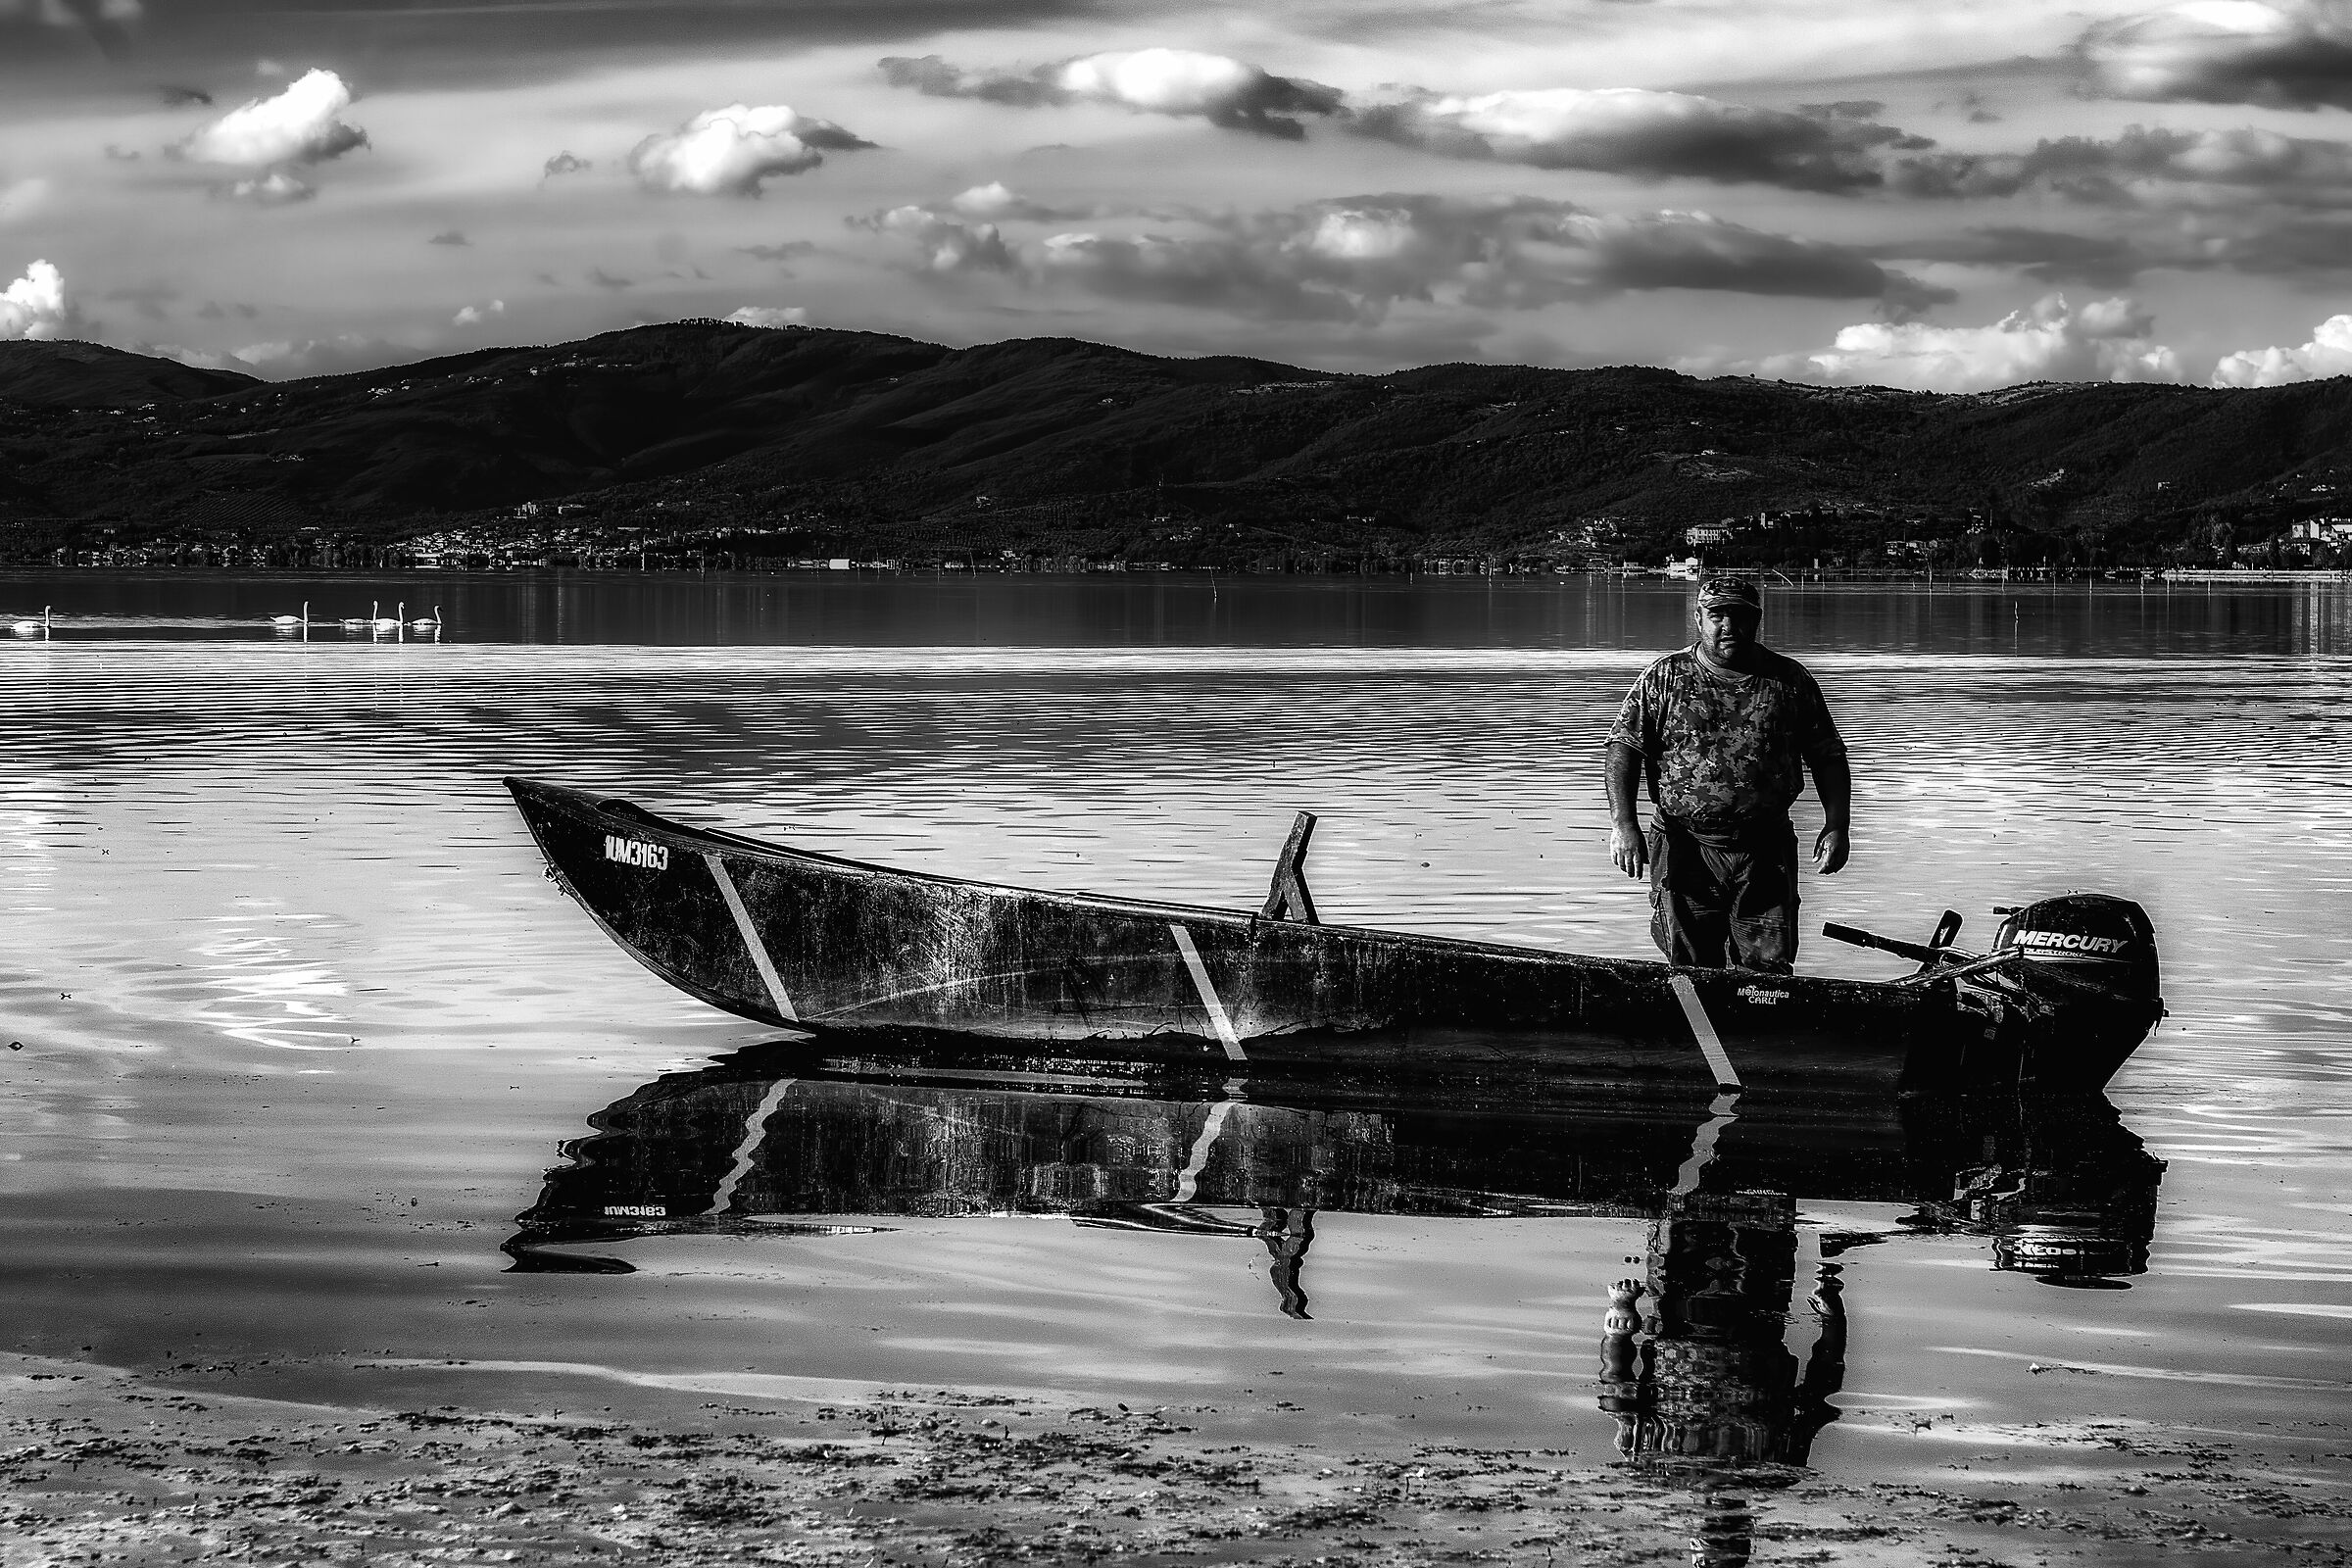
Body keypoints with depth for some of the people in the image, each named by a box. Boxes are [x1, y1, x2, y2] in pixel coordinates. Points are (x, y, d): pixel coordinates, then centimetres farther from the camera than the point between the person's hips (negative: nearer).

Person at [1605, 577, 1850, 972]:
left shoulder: (1790, 681, 6)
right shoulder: (1664, 679, 3)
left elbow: (1828, 757, 10)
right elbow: (1625, 746, -2)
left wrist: (1837, 825, 0)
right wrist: (1623, 821, -14)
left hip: (1766, 854, 0)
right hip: (1684, 848, 0)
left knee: (1769, 970, -3)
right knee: (1691, 970, 3)